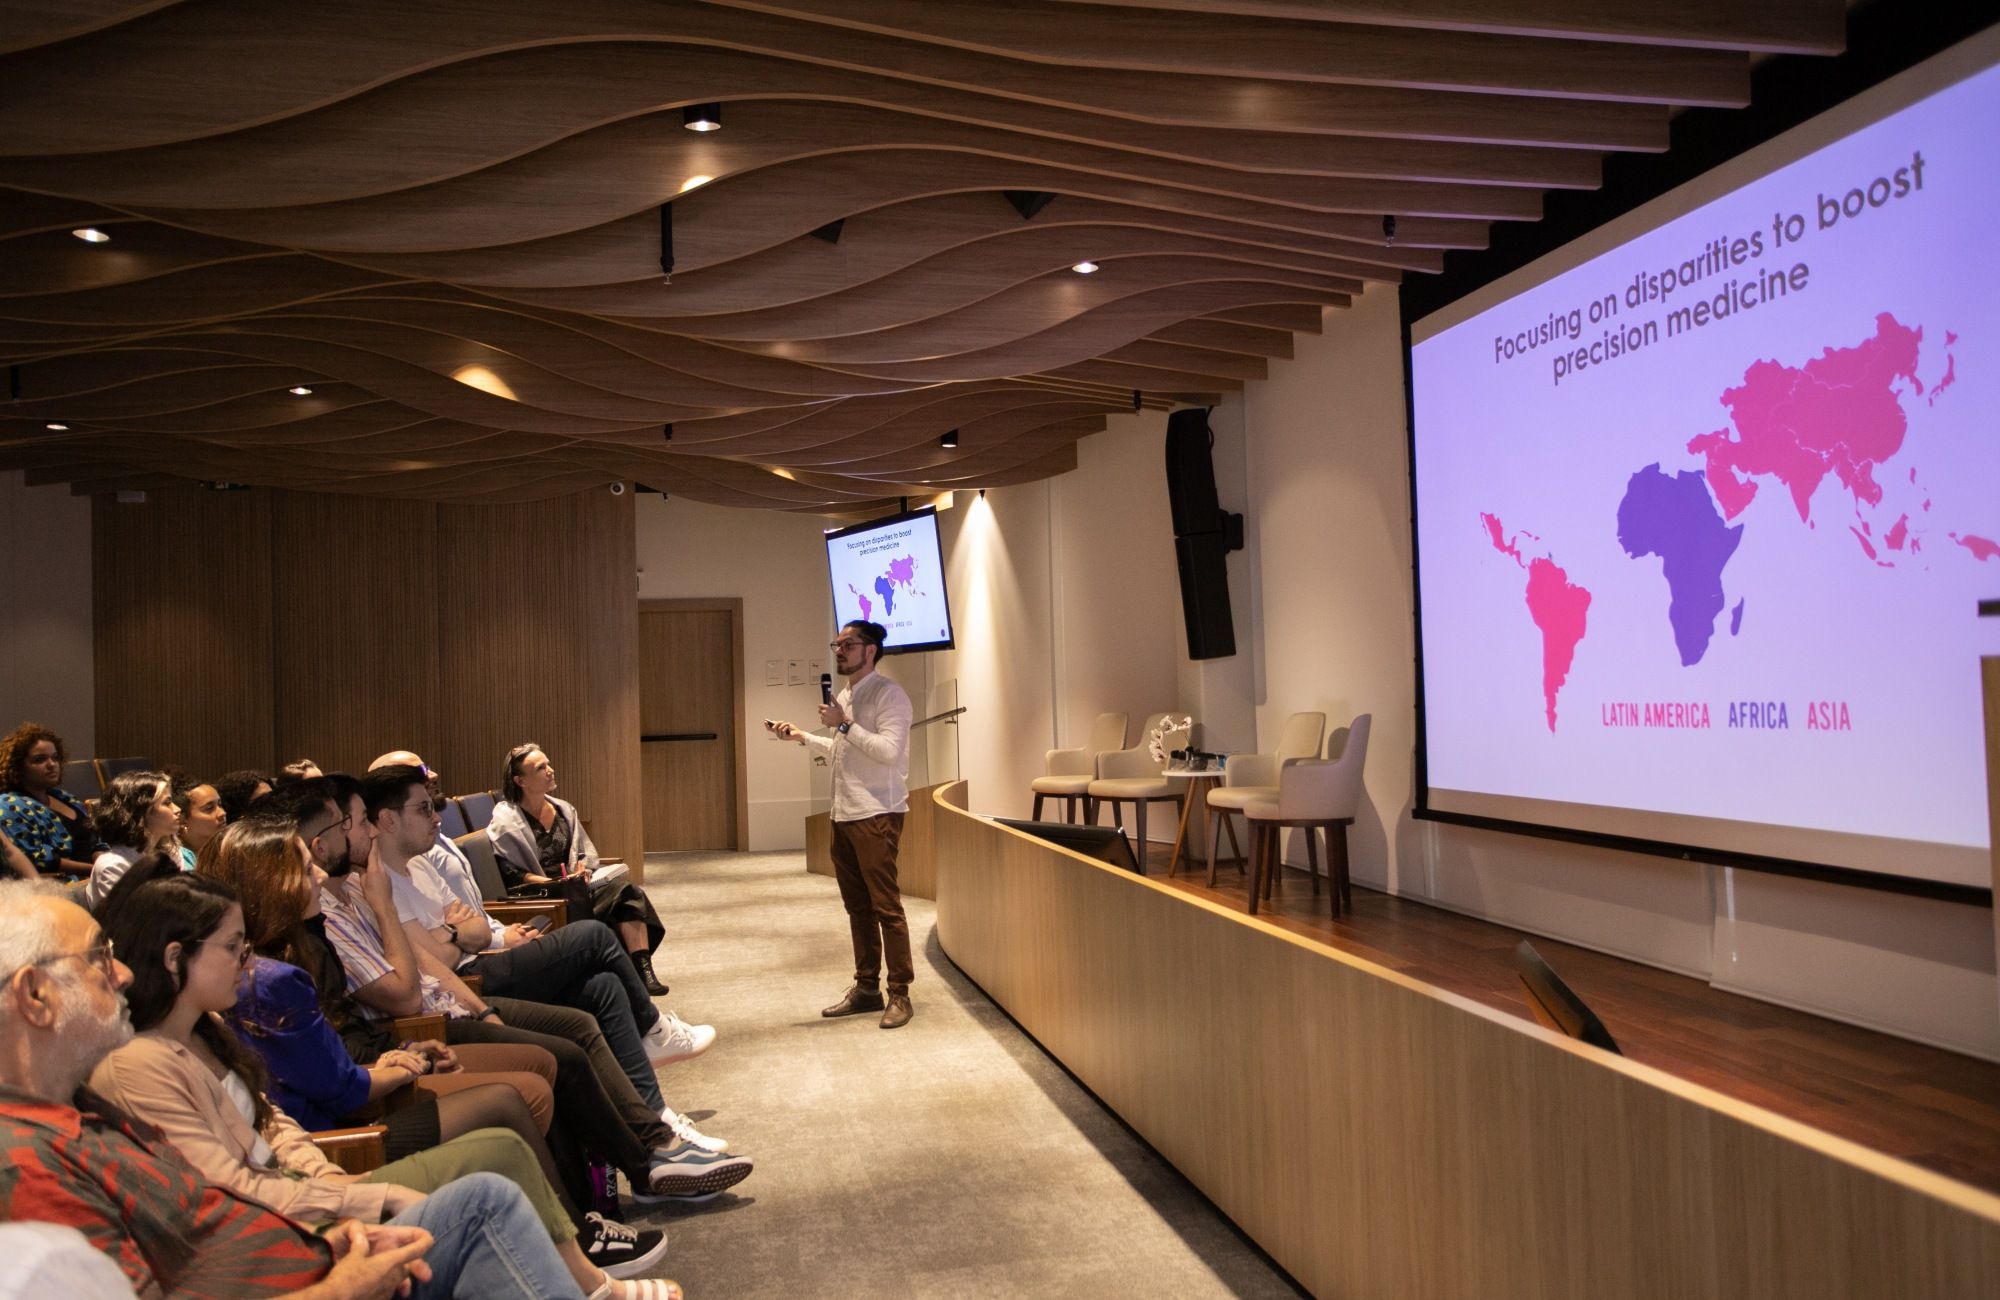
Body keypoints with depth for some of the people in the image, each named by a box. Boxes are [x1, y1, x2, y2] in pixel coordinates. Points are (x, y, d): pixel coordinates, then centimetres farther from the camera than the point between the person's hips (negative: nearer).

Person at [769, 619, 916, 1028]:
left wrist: (844, 724, -20)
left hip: (876, 815, -9)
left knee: (886, 906, -5)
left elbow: (888, 750, -22)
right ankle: (866, 988, 23)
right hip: (844, 814, 9)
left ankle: (899, 993, 4)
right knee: (857, 906, 14)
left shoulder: (888, 695, -11)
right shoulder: (843, 697, 16)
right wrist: (802, 736, 21)